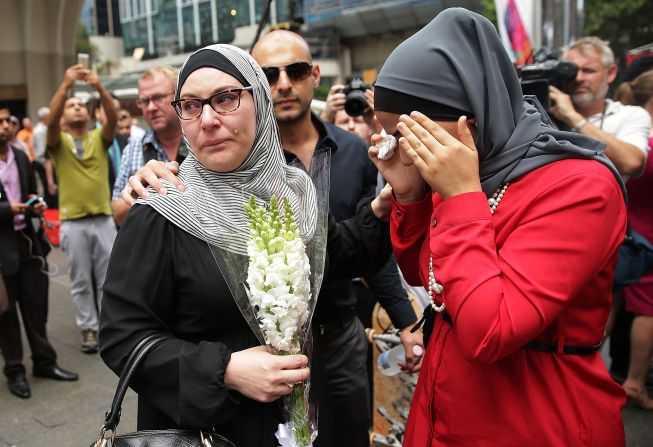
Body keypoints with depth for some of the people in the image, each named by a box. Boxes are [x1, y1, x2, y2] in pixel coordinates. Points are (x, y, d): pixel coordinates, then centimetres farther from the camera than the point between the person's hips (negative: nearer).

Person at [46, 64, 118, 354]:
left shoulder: (100, 138, 6)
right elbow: (51, 120, -17)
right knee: (81, 281, 7)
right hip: (73, 223, -1)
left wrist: (99, 87, -28)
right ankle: (88, 329, 17)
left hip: (103, 219, 1)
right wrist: (65, 85, -26)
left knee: (108, 278, 9)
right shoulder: (59, 142, 3)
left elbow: (113, 117, -13)